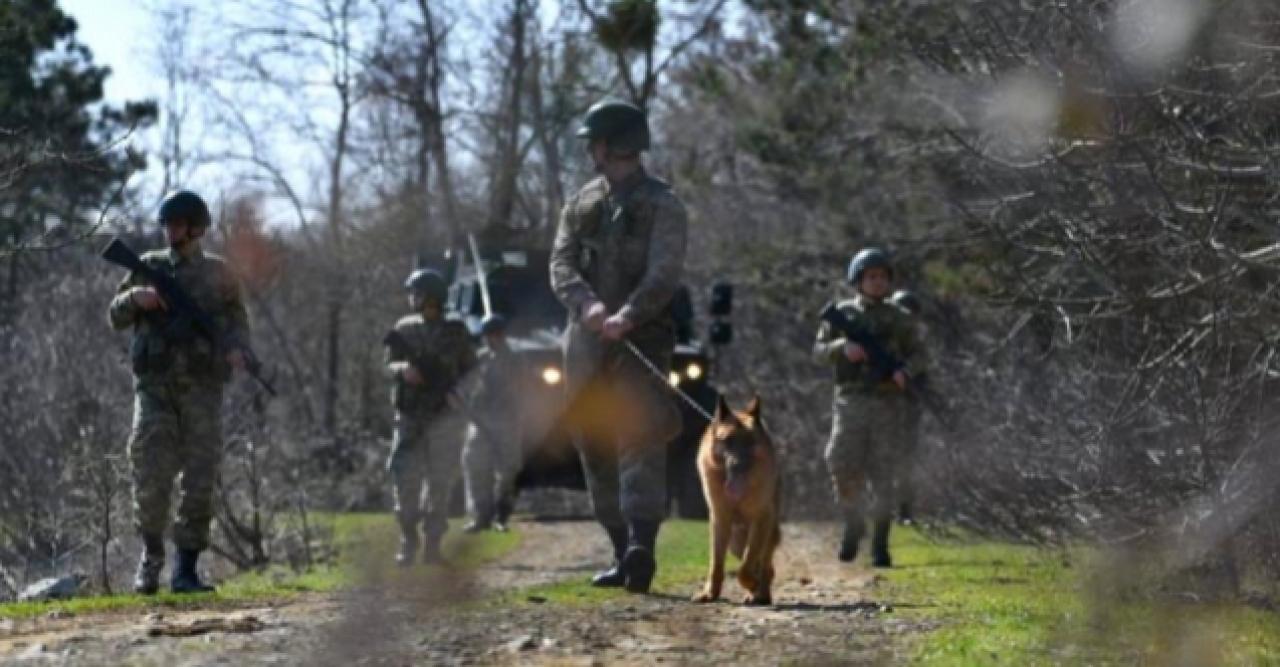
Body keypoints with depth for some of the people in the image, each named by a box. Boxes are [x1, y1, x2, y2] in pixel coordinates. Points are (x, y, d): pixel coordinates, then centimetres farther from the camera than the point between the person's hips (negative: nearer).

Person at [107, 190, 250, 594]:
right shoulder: (149, 267, 11)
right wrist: (135, 297, -10)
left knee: (200, 481, -4)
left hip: (202, 386, 0)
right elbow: (116, 318, 12)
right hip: (155, 385, 0)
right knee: (150, 475, -9)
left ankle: (186, 570, 1)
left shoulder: (216, 273, 10)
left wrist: (236, 348, -6)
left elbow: (237, 318, 16)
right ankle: (151, 554, 13)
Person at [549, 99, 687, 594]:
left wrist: (627, 315, -31)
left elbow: (664, 274, -14)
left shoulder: (661, 205, -1)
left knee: (640, 440, -18)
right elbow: (561, 265, 3)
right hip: (586, 343, 6)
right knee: (596, 450, 6)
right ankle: (623, 553, 13)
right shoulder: (581, 204, 15)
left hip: (641, 340, -6)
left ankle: (642, 547, -31)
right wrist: (587, 304, -19)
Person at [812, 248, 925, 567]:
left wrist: (905, 371, -11)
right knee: (844, 468, -10)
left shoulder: (896, 319, 7)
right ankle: (853, 526, 14)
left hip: (887, 404, 0)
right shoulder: (843, 313, 8)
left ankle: (880, 544, 2)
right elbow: (819, 350, 7)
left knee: (882, 474, -3)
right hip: (851, 402, 0)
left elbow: (917, 356, 11)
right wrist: (842, 348, -14)